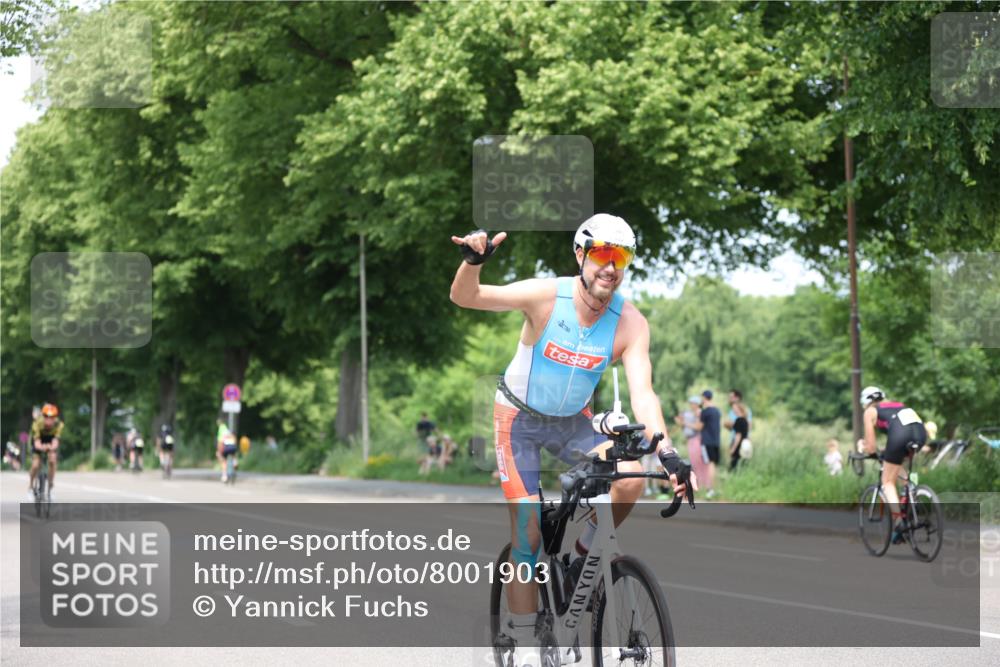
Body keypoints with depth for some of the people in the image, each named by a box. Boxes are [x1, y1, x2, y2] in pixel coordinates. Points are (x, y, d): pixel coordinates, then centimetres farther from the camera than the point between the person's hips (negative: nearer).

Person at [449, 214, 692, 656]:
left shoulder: (630, 323, -19)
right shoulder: (545, 296, -24)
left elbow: (642, 393, -26)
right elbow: (464, 298, -27)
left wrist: (666, 451, -41)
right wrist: (473, 261, -50)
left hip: (572, 421, 3)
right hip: (519, 417, -2)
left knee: (630, 478, -23)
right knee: (528, 530, -10)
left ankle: (587, 552, 4)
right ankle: (523, 636, 1)